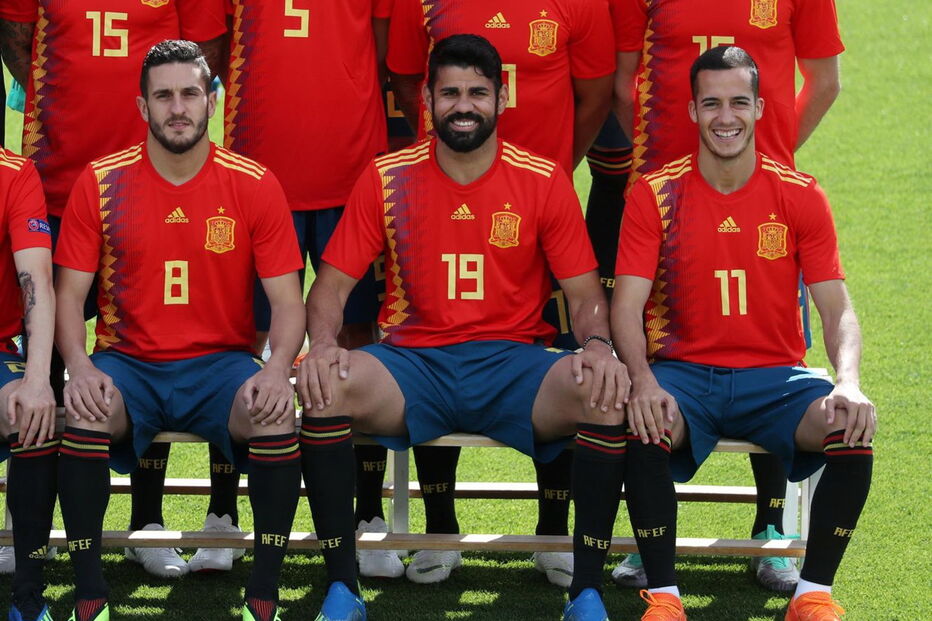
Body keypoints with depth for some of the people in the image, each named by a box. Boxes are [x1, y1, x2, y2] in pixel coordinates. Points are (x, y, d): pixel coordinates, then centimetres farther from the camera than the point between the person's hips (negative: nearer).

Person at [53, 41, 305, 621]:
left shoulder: (254, 185, -2)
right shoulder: (101, 182, -1)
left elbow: (287, 299, -2)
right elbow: (70, 294, -1)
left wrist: (277, 368, -23)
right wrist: (80, 367, -20)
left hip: (221, 361, 0)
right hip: (128, 364, 0)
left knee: (277, 415, -32)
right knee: (83, 414, -32)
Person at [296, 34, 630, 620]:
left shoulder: (544, 181, 3)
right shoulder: (387, 178, 4)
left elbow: (585, 293, 3)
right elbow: (333, 284, 4)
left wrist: (599, 345, -20)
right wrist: (324, 345, -19)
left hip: (514, 363, 0)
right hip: (414, 363, 1)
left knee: (609, 391, -31)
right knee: (324, 387, -30)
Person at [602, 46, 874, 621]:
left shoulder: (800, 196, 1)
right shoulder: (655, 196, -1)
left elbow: (837, 308, -3)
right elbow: (628, 304, -8)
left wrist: (849, 382, -24)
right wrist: (643, 380, -28)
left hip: (774, 377, 1)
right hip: (683, 373, -1)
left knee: (853, 425, -29)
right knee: (643, 424, -35)